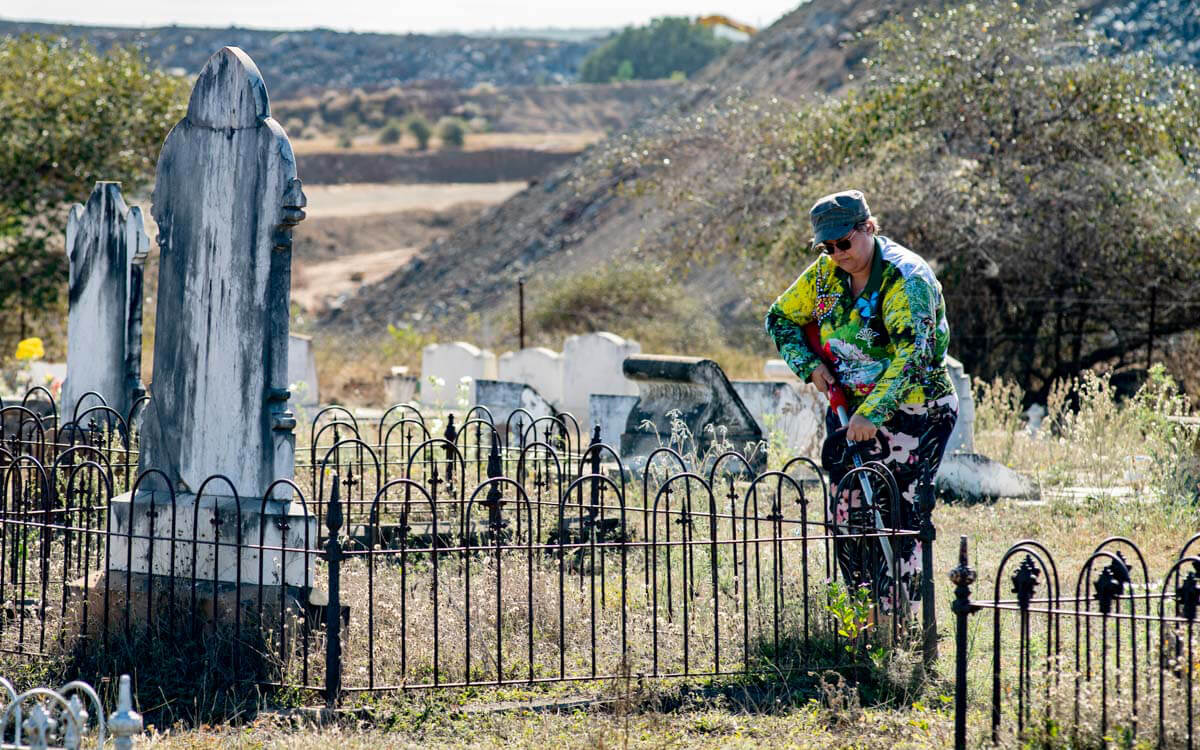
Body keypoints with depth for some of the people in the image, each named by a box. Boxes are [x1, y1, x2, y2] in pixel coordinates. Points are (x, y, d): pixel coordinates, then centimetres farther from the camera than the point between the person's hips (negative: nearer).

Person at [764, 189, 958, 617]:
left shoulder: (907, 279, -21)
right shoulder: (826, 274, 1)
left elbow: (912, 355, -31)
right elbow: (781, 318, 14)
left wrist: (872, 413, -39)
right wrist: (810, 364, -4)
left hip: (914, 411, -6)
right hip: (851, 407, 6)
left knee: (901, 519, -12)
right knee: (848, 516, 2)